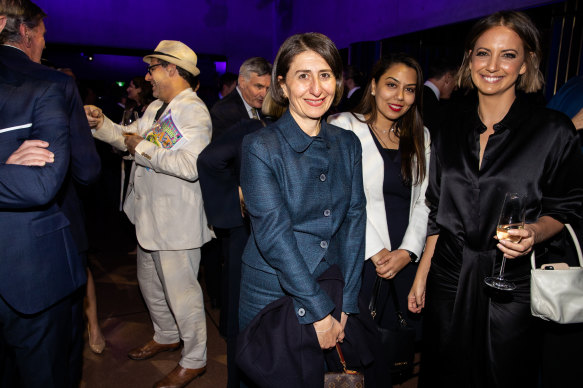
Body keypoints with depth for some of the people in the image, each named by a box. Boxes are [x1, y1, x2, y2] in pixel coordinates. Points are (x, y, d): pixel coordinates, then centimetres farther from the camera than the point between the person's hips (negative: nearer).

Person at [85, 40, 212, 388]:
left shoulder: (194, 111, -18)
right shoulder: (156, 108, 13)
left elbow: (191, 165, -31)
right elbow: (128, 138, 17)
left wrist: (143, 148, -21)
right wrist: (101, 123, 1)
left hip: (178, 221, -10)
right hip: (150, 215, 10)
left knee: (181, 292, 3)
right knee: (150, 283, 24)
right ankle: (166, 336, 48)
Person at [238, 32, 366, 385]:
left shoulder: (348, 144, 1)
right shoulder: (261, 147, -14)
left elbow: (354, 221, -2)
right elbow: (274, 236, -19)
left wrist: (345, 304, -7)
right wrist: (319, 312, -19)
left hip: (332, 293, 4)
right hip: (272, 295, -3)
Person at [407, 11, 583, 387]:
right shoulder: (453, 127, 3)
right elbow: (437, 209, 7)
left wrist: (535, 233, -22)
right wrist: (421, 275, 8)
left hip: (511, 284, -3)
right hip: (448, 276, 3)